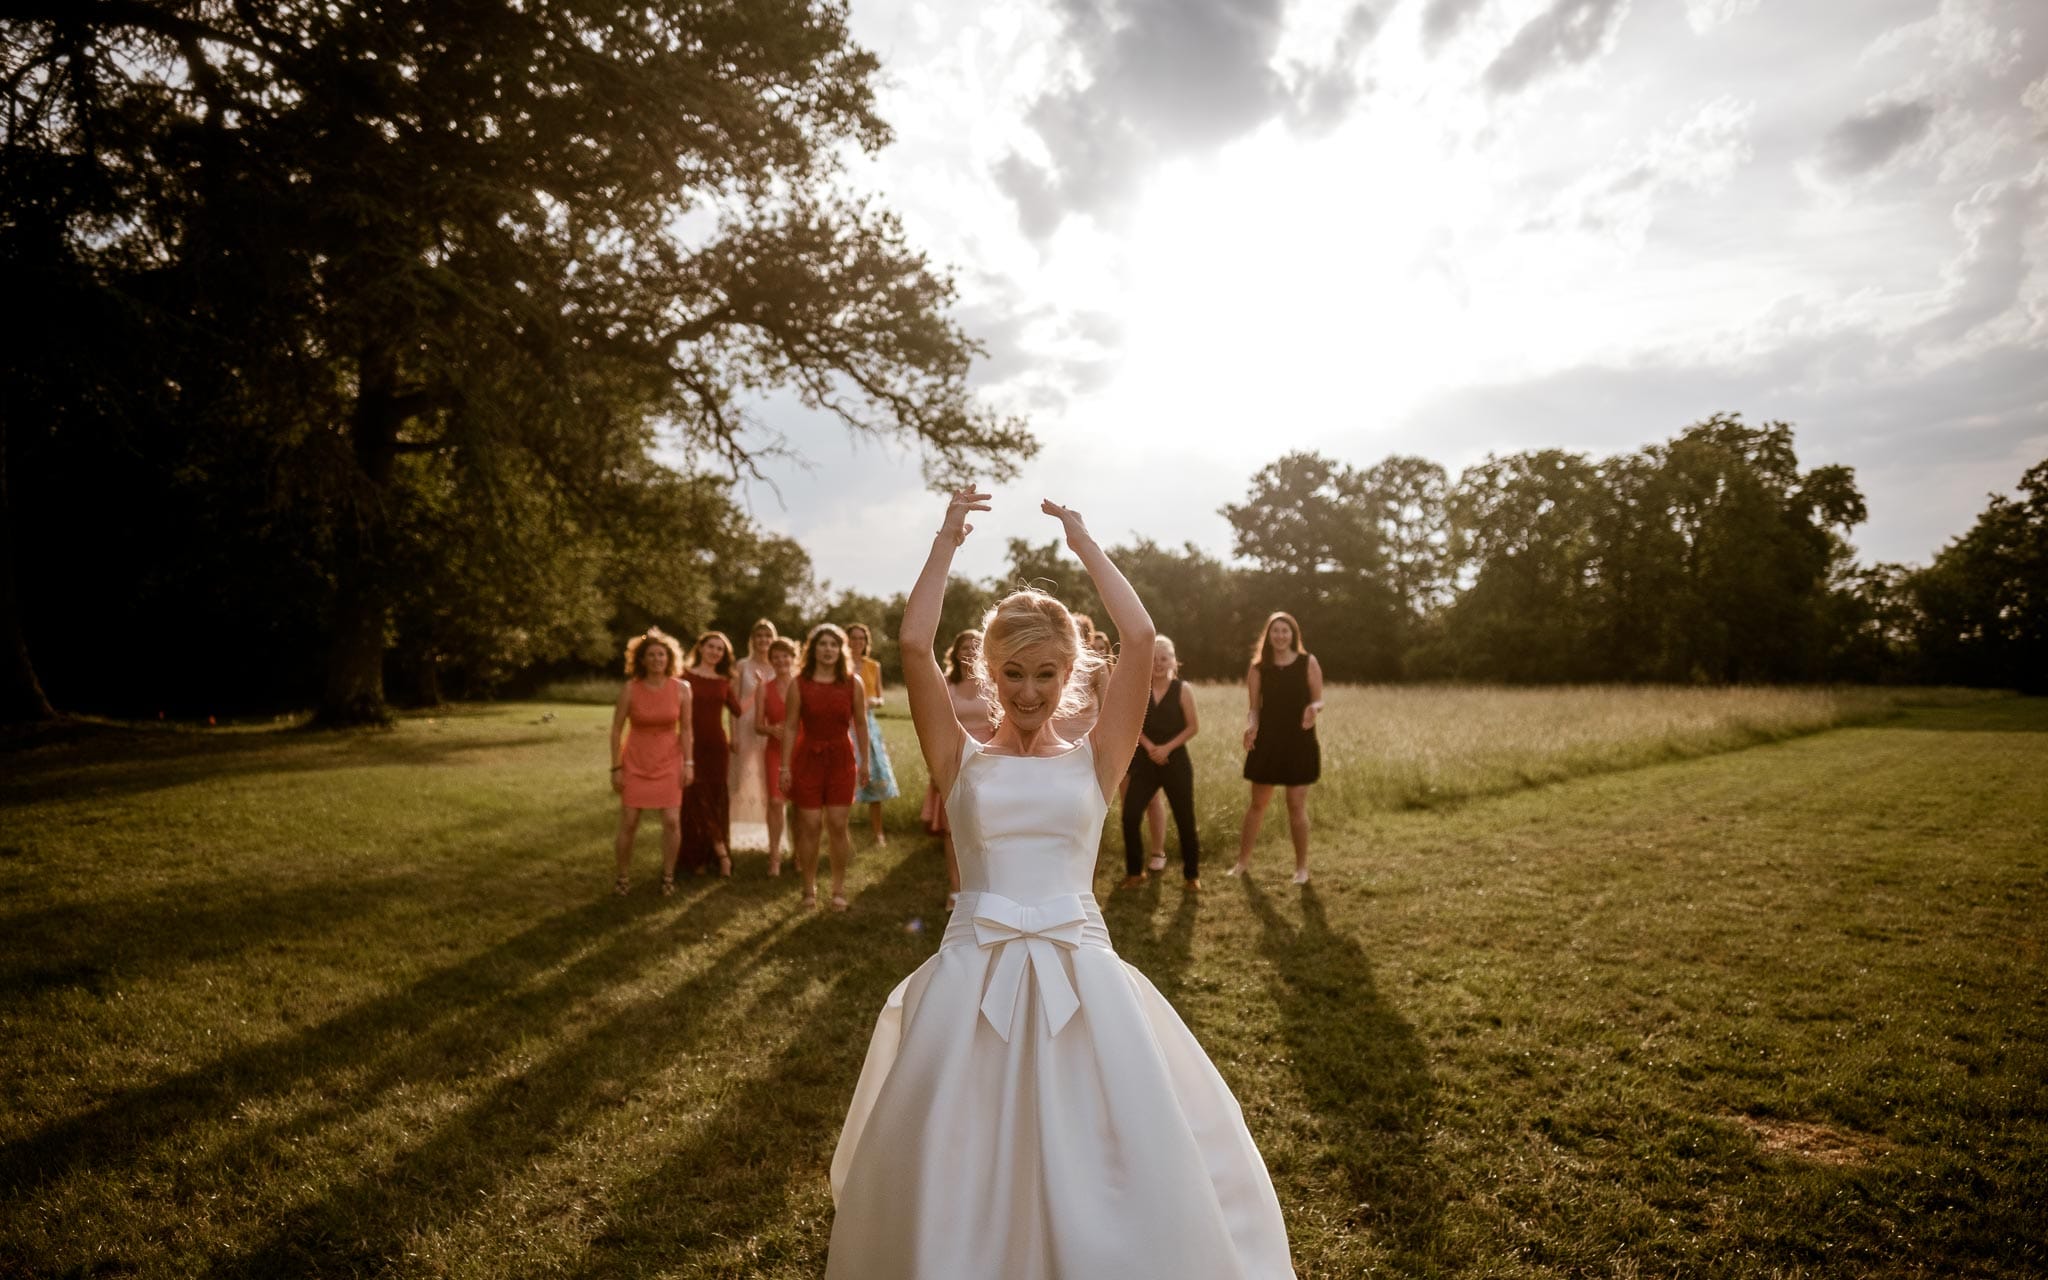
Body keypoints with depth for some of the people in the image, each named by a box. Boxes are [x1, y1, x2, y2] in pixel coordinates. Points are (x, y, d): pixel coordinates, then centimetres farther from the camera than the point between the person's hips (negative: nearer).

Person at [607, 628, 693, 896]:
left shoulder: (680, 689, -7)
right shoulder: (630, 689, -10)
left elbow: (685, 729, 1)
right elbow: (616, 730, -5)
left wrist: (687, 763, -3)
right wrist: (615, 768, -7)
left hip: (669, 762, 1)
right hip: (635, 761, -1)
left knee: (672, 821, -6)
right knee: (628, 824, -2)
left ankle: (668, 876, 13)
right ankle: (621, 878, 17)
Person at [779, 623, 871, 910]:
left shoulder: (853, 683, -1)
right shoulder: (798, 683, -3)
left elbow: (860, 724, 6)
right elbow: (790, 727, -2)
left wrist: (864, 762, 6)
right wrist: (785, 766, -5)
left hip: (841, 759, 1)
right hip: (807, 759, 0)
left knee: (837, 826, 0)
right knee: (808, 826, 2)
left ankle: (839, 889, 13)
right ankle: (809, 888, 16)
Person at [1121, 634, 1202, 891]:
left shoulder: (1182, 690, -4)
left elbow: (1194, 727, -5)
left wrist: (1167, 747, -13)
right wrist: (1149, 746, -14)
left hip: (1176, 762, -2)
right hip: (1145, 761, 2)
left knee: (1185, 820, 3)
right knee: (1130, 816, -6)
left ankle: (1191, 875, 19)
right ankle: (1134, 872, 12)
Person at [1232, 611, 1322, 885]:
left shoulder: (1308, 662, -3)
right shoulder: (1259, 667, 1)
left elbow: (1319, 700, -1)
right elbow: (1255, 708, 2)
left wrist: (1313, 708, -24)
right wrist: (1250, 727, -18)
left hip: (1300, 742, -2)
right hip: (1267, 742, 2)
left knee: (1297, 805, 1)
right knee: (1257, 803, 10)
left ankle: (1301, 866, 15)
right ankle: (1243, 860, 21)